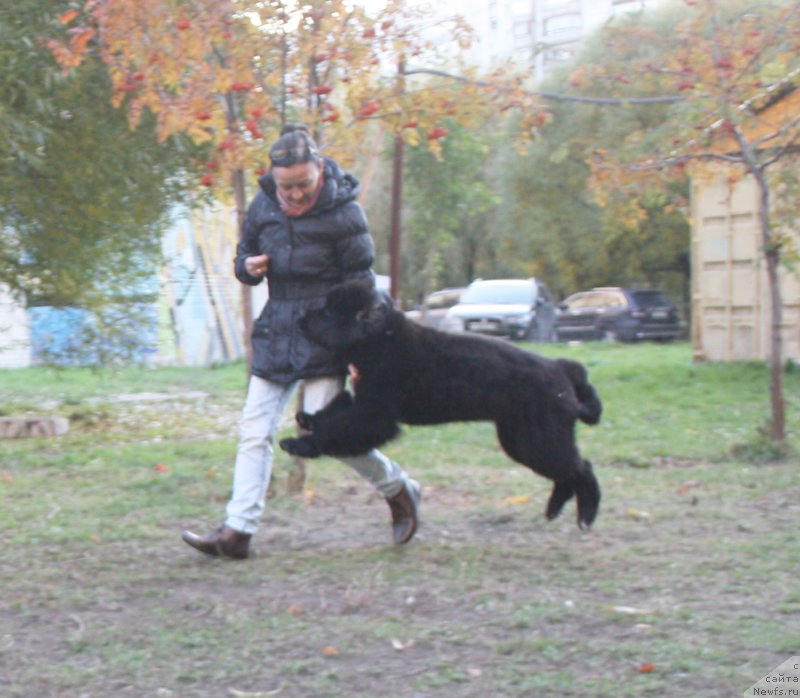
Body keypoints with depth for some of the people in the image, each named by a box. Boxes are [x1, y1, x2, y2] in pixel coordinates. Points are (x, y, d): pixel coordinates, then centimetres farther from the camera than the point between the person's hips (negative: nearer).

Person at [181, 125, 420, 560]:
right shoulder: (263, 207, 4)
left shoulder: (343, 213, -10)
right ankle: (237, 531, 0)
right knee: (254, 433, 0)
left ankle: (399, 490, 13)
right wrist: (248, 267, -8)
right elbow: (244, 256, 18)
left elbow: (359, 285, -8)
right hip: (276, 335, 6)